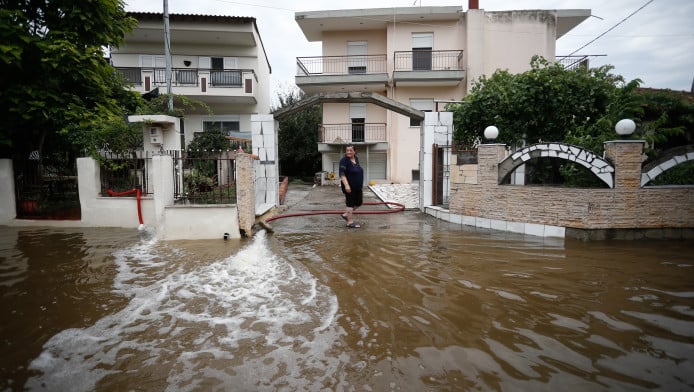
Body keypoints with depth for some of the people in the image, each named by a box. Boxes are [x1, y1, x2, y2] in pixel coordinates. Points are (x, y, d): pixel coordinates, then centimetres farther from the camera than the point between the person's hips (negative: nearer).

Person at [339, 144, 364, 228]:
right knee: (350, 203, -1)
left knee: (359, 202, 14)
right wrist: (346, 185, -33)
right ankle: (350, 222, 8)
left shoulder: (356, 158, 8)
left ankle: (346, 214, 28)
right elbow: (342, 174, -23)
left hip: (357, 186, 8)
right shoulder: (344, 160, -15)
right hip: (349, 187, -8)